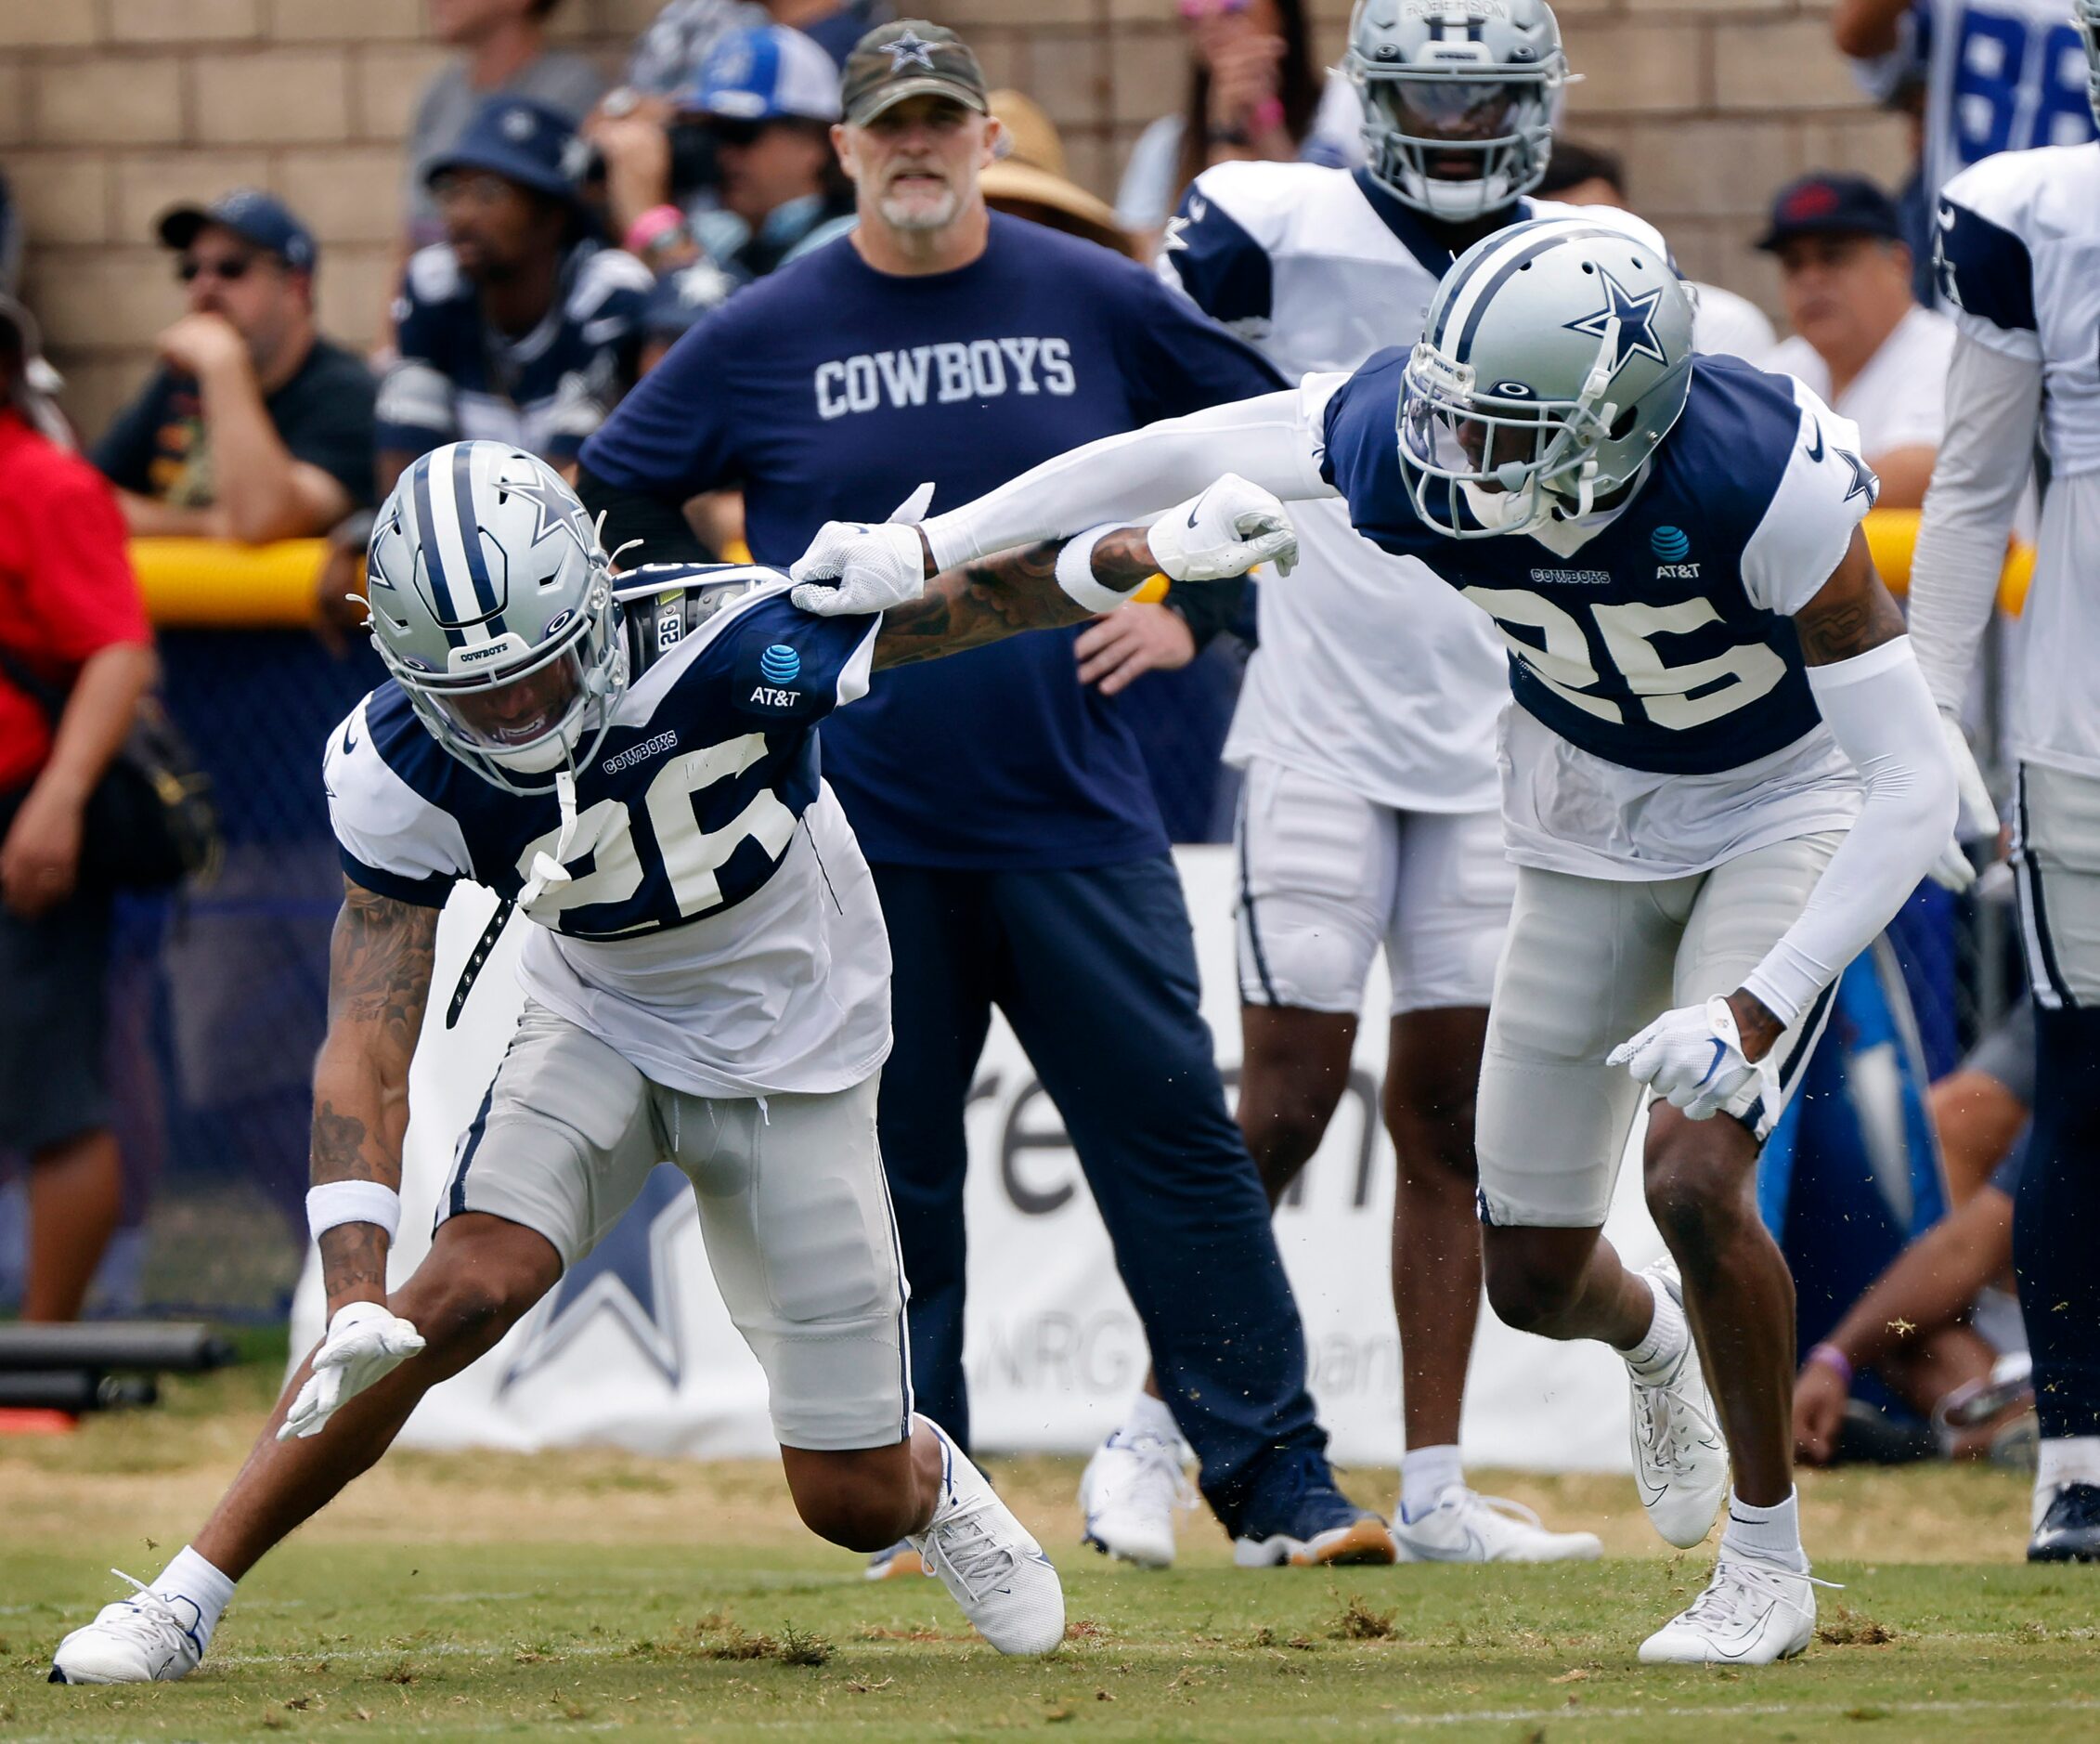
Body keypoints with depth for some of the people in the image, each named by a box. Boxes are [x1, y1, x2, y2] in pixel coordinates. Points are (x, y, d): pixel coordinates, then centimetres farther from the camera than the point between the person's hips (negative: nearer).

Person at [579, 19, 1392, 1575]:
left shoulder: (1097, 303, 3)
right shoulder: (762, 338, 2)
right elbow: (609, 508, 11)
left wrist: (1181, 608, 2)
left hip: (1078, 819, 0)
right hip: (862, 833, 0)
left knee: (1175, 1136, -5)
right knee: (890, 1175, 5)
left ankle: (1279, 1488, -3)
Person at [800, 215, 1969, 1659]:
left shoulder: (1765, 488, -38)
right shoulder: (1402, 441, -28)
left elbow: (1915, 788, -35)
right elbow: (1175, 455, -8)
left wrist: (1758, 1010, -43)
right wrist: (921, 553, -7)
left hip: (1782, 813, -4)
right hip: (1588, 820, 4)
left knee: (1694, 1179, -23)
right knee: (1533, 1276, 5)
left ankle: (1769, 1567, -1)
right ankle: (1655, 1341, 45)